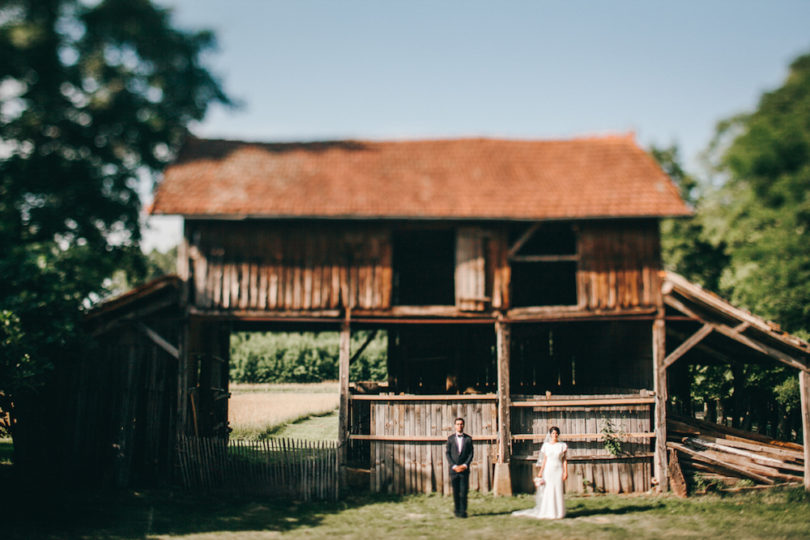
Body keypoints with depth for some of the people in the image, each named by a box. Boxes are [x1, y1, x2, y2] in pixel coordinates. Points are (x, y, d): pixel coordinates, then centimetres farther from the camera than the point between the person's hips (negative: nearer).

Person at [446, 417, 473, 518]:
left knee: (464, 491, -6)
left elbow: (470, 454, 4)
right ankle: (457, 510, 16)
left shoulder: (468, 438, 6)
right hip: (453, 469, 1)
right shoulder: (450, 438, 6)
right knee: (455, 491, 3)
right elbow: (447, 453, 3)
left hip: (464, 469, 0)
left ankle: (463, 511, -2)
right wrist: (454, 466, -7)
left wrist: (465, 465, -9)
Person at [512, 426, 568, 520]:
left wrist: (565, 472, -4)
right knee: (547, 491, -2)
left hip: (558, 470, -1)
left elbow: (564, 460, 4)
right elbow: (544, 460, 8)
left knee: (558, 491, -1)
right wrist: (540, 472, 4)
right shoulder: (546, 445, 6)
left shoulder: (562, 445, 4)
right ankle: (547, 512, 4)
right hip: (548, 470, 1)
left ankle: (558, 513, 5)